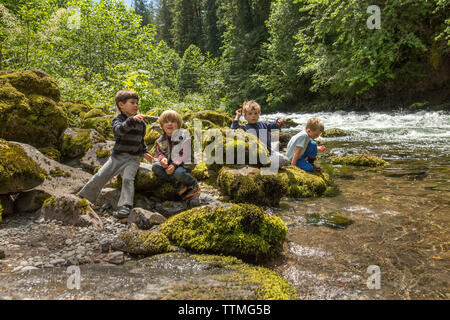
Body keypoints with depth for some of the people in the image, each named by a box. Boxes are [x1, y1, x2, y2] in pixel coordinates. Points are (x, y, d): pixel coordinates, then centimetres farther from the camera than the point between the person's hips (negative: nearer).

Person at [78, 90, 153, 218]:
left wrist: (144, 152, 15)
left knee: (127, 178, -24)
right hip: (117, 155, 0)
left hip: (133, 158, 1)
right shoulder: (118, 120, -2)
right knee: (99, 177, -4)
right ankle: (82, 199, 12)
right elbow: (119, 130, -28)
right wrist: (132, 120, -40)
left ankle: (125, 206, -23)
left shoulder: (141, 122, 9)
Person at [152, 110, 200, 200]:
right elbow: (160, 153, 7)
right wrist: (162, 159, -19)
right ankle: (178, 183, -19)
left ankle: (194, 185, -4)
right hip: (167, 164, 6)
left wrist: (175, 165, -28)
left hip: (181, 164, -6)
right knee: (155, 167, -19)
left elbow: (185, 155, -16)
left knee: (179, 173, -37)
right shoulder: (161, 140, 6)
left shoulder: (182, 138, -11)